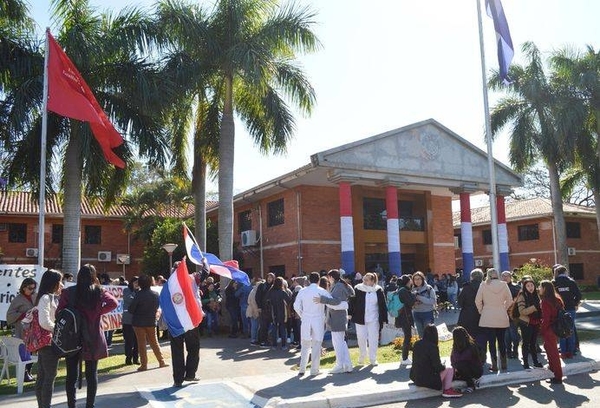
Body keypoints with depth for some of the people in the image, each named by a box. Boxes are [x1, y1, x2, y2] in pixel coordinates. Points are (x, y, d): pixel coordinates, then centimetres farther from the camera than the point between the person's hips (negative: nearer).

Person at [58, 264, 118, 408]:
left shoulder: (68, 292, -4)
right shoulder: (99, 291, -4)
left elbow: (59, 313, -7)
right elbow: (114, 303, -16)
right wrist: (98, 312, -9)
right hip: (93, 338, 0)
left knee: (71, 374, 9)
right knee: (92, 374, 10)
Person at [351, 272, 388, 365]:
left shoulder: (378, 291, -4)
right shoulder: (358, 289, -4)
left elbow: (383, 305, -1)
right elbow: (352, 302, -1)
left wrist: (383, 319, -2)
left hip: (373, 319, 0)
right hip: (360, 319, 0)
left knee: (373, 339, 4)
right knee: (361, 339, 8)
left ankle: (373, 359, 16)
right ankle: (361, 357, 28)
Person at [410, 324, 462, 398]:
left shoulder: (417, 344, 1)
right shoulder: (432, 347, -20)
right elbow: (437, 366, -16)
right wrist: (443, 367, 7)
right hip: (428, 380, -8)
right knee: (450, 369, 7)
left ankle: (444, 389, 22)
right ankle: (447, 390, 13)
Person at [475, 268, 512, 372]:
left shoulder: (484, 285, -6)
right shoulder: (503, 285, -1)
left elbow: (478, 301, -5)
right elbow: (510, 300, 4)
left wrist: (481, 310, 9)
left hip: (488, 318, -2)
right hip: (502, 317, 3)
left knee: (491, 341, 3)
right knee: (501, 340, 15)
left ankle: (494, 364, 3)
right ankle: (503, 363, 20)